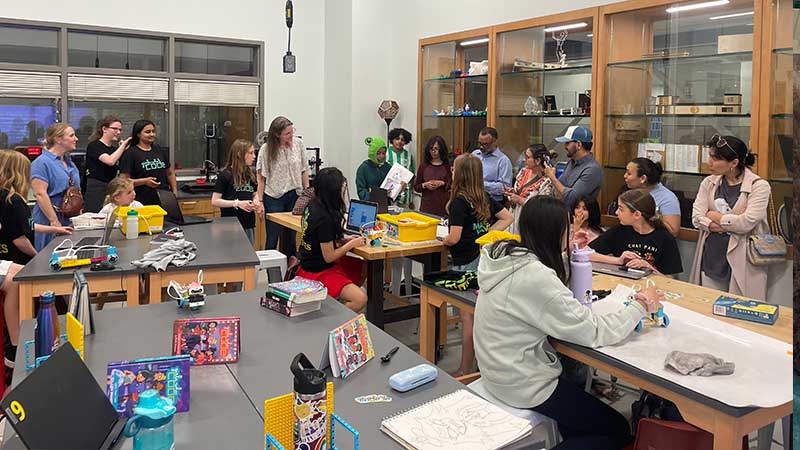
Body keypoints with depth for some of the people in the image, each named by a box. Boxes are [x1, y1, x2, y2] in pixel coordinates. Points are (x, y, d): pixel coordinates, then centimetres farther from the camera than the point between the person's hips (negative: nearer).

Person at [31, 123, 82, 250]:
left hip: (71, 220, 8)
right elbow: (40, 194, -18)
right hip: (49, 224, -7)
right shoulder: (42, 162, -10)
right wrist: (54, 222, -21)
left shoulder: (69, 162, 15)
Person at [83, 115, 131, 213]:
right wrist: (123, 145, -10)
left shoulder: (115, 150, 16)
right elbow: (110, 161, -22)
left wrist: (124, 150, 4)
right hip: (96, 191, -6)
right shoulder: (94, 145, -4)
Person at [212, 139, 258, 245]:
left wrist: (255, 202, 0)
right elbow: (214, 201, -10)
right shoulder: (225, 175, -8)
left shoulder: (250, 174, 11)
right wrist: (236, 203, -20)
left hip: (249, 225, 6)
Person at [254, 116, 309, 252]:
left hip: (295, 195, 3)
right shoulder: (266, 149, -9)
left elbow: (303, 171, 7)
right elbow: (261, 178, -3)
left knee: (290, 236, 11)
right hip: (273, 197, -3)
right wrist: (260, 201, -6)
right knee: (272, 238, 1)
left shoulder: (298, 144, -1)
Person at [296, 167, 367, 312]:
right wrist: (352, 244, -6)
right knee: (360, 299, -22)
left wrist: (344, 240, 4)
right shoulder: (325, 218, -26)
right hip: (317, 273, -10)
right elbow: (329, 257, -20)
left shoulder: (313, 206, 1)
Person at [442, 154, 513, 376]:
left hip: (465, 263, -8)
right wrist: (486, 234, 7)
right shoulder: (485, 198, 6)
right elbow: (508, 218, 13)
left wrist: (443, 241, 1)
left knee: (467, 317, -1)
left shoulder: (459, 202, -16)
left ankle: (465, 370, 8)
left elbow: (454, 238, -20)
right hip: (483, 257, 8)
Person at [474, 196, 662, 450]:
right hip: (522, 386, -9)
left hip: (499, 370, 9)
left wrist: (568, 252, 7)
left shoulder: (508, 255, -2)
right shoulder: (535, 276, -28)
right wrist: (641, 306, -9)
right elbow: (594, 333, -22)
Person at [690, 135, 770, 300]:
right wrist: (730, 223, -13)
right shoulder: (709, 183, 7)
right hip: (711, 260, 4)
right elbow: (696, 218, -2)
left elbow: (746, 223, -17)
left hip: (742, 261, -4)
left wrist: (713, 216, -4)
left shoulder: (759, 186, -6)